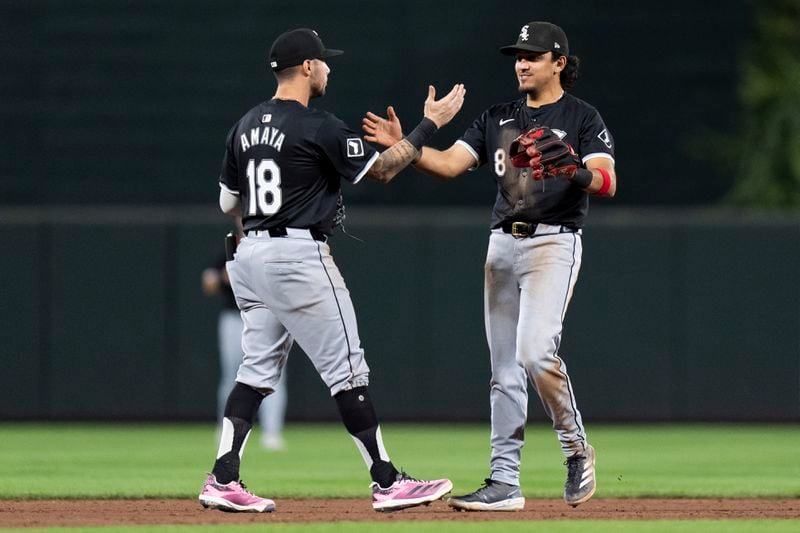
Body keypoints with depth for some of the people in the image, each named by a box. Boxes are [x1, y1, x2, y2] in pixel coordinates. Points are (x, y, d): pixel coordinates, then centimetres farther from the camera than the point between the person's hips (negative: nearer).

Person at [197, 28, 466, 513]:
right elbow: (383, 170, -7)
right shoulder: (319, 127, -12)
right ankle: (386, 483, 0)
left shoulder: (247, 126, 11)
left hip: (251, 253, 8)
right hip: (299, 255, -8)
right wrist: (430, 125, -1)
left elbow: (228, 202, 17)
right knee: (347, 370, -3)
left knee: (258, 369, 10)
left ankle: (223, 481, 0)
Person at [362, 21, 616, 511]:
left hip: (554, 243, -6)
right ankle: (504, 483, 5)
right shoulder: (497, 119, 15)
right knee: (504, 369, 4)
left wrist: (571, 171, -34)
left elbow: (607, 182, -14)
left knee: (536, 351, -23)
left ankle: (576, 447, -2)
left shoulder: (582, 119, -1)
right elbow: (449, 163, 4)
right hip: (503, 245, 6)